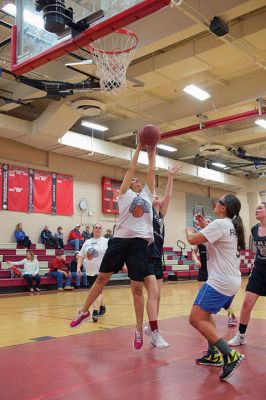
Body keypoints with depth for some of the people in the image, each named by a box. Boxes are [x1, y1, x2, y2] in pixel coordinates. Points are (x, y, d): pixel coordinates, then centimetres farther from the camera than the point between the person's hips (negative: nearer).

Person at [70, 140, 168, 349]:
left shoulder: (147, 195, 18)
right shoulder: (125, 194, 11)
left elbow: (152, 171, 16)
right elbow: (131, 169, 8)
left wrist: (152, 152, 22)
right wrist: (138, 148, 14)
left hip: (140, 244, 1)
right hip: (120, 240, -1)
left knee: (138, 288, 2)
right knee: (102, 279, 8)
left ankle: (139, 330, 12)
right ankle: (84, 312, 27)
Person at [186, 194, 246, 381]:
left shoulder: (220, 223, -15)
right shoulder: (232, 226, 13)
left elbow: (193, 239, -18)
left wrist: (190, 230, 3)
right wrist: (204, 226, 23)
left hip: (220, 282, -10)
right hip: (232, 282, 10)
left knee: (196, 319, -12)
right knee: (204, 314, 24)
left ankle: (230, 355, -15)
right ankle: (214, 354, 23)